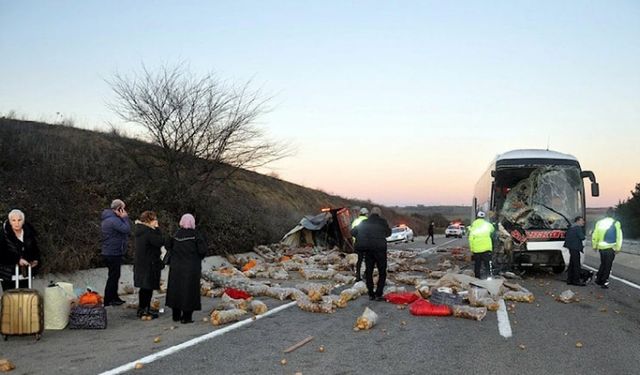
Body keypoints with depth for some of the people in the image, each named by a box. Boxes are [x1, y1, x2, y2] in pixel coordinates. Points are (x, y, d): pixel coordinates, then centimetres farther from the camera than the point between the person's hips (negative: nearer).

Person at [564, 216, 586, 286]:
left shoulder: (572, 227, 16)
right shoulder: (578, 228, -13)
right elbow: (582, 237, -20)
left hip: (571, 248, 10)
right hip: (575, 249, -10)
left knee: (572, 264, 13)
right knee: (576, 265, -5)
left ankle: (569, 280, 17)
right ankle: (576, 280, -3)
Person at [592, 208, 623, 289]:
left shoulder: (599, 223, 5)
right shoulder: (615, 223, -8)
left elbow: (594, 236, 9)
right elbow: (619, 237, -10)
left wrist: (594, 246, 18)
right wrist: (618, 248, -3)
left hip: (601, 247, 4)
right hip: (611, 248, -4)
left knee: (603, 264, 21)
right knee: (608, 266, 5)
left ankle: (598, 279, 21)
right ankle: (604, 283, 7)